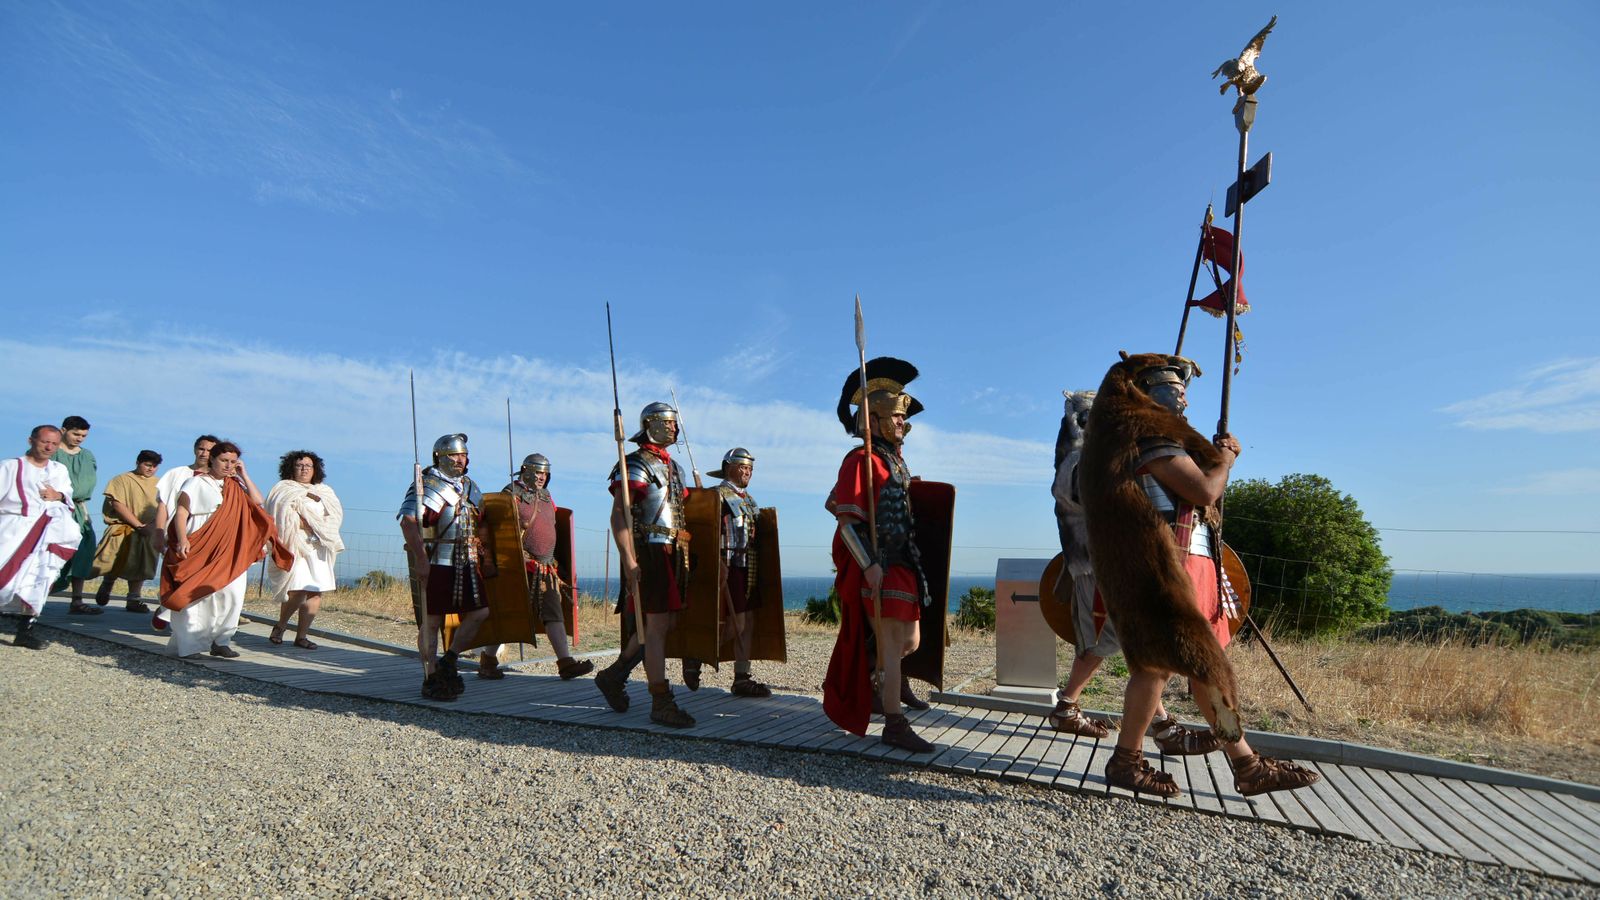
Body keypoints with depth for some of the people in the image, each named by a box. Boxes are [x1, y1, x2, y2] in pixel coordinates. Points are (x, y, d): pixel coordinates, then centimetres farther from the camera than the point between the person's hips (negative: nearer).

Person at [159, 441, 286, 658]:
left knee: (233, 595, -5)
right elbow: (181, 512, -4)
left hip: (230, 553, 4)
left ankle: (220, 641, 2)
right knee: (195, 595, 0)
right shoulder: (197, 483, 2)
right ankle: (188, 643, 10)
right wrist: (182, 540, -18)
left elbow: (258, 501, 1)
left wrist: (244, 475, 1)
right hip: (199, 551, -4)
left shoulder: (236, 485, 14)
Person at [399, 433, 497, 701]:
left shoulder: (470, 487, 16)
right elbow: (408, 521, -19)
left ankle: (447, 663, 19)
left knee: (479, 612, 6)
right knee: (431, 622, 1)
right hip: (434, 564, -7)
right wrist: (420, 558, -26)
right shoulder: (426, 484, -7)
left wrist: (486, 558, 20)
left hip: (466, 564, 7)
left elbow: (479, 527, 25)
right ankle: (431, 680, 10)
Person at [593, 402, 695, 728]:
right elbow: (618, 515, -15)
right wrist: (629, 562, -23)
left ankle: (613, 675, 28)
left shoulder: (674, 467, 19)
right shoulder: (635, 465, -7)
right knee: (657, 626, -6)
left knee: (664, 624, 13)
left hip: (672, 554, 9)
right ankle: (661, 703, 2)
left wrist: (684, 555, 18)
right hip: (648, 553, -9)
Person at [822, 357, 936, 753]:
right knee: (893, 642, -8)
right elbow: (847, 519, -17)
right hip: (878, 565, -9)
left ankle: (854, 681, 35)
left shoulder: (898, 462, 17)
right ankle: (895, 724, 0)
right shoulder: (861, 461, -11)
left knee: (911, 640, 15)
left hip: (904, 564, 10)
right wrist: (870, 565, -23)